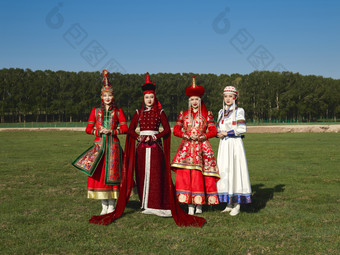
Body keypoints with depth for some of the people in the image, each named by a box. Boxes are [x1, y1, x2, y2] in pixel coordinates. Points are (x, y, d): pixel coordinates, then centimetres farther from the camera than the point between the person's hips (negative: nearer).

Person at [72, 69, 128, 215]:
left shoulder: (118, 112, 7)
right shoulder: (95, 111, 10)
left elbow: (125, 128, -1)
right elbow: (88, 129, 8)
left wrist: (111, 131, -14)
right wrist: (99, 132, -10)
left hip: (113, 146, -1)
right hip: (99, 145, 1)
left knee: (112, 174, -2)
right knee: (99, 174, 0)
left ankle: (111, 205, 7)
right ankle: (104, 206, 11)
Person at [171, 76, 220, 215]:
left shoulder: (207, 114, 7)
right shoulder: (183, 114, 12)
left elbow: (213, 131, 4)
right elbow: (176, 130, 8)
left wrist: (201, 136, -10)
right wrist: (187, 136, -8)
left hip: (202, 148, -1)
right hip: (186, 148, 1)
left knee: (200, 175, -6)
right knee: (185, 174, -9)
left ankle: (199, 204, 3)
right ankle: (190, 205, -5)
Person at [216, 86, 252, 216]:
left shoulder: (239, 111, -2)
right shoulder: (221, 112, 15)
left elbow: (242, 129, -9)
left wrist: (227, 133, -11)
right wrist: (219, 134, -5)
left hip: (235, 144, -5)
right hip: (224, 145, 6)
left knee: (235, 170, -6)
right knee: (224, 171, 4)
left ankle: (237, 205, 2)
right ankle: (230, 204, 12)